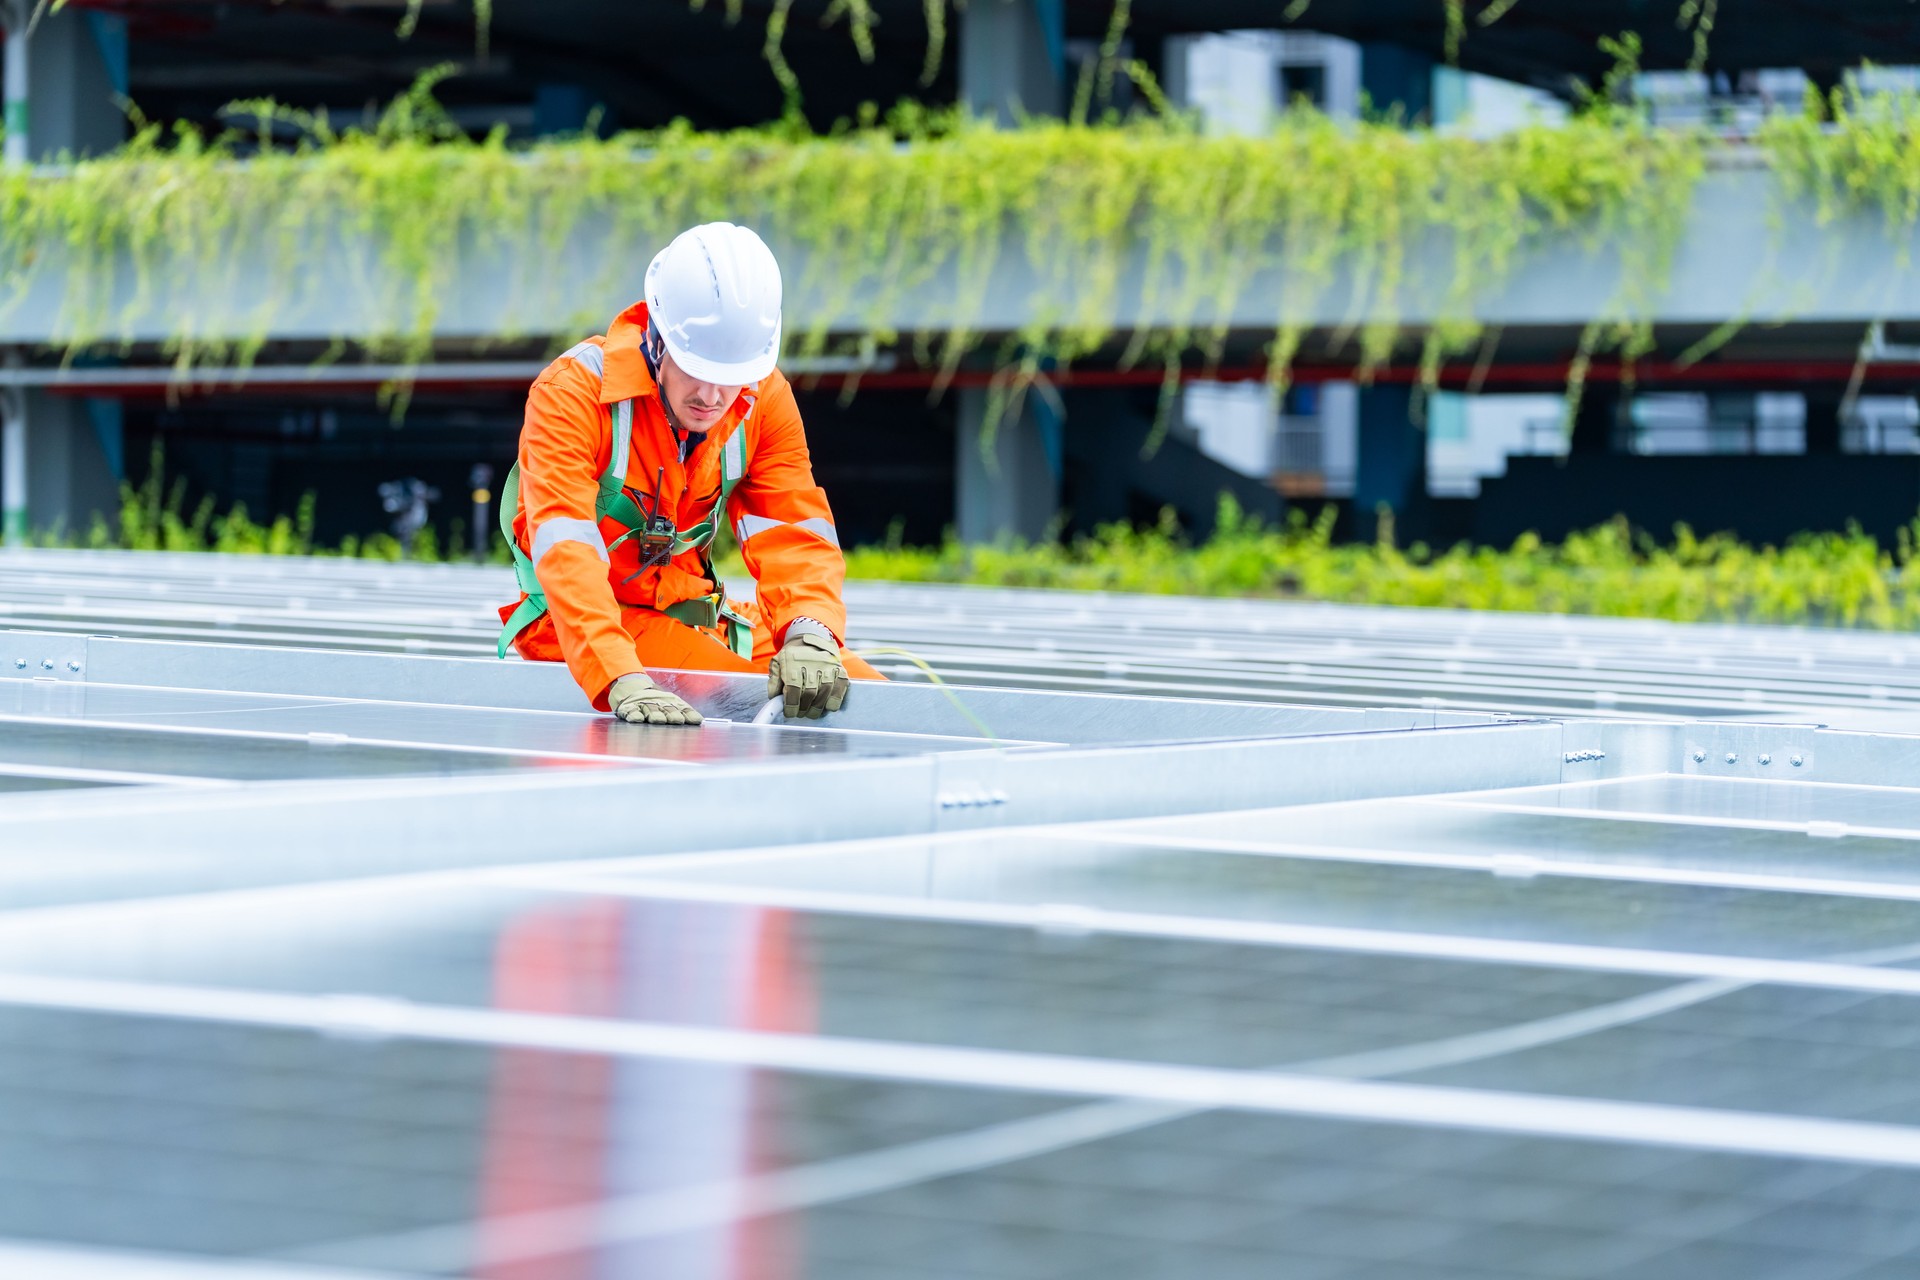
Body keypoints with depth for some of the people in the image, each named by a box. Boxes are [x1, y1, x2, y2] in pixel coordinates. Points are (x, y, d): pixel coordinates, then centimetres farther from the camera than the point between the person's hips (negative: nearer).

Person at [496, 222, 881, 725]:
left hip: (697, 614, 6)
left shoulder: (765, 398, -3)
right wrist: (622, 679, -49)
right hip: (579, 623, -6)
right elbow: (566, 552, -33)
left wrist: (809, 635, -35)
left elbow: (793, 534, -11)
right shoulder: (571, 391, -21)